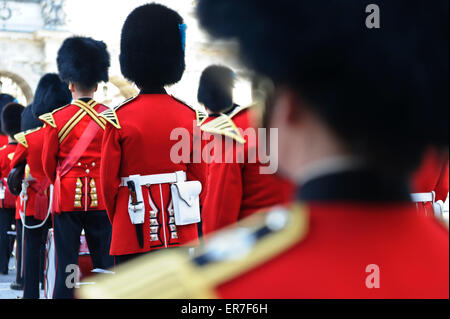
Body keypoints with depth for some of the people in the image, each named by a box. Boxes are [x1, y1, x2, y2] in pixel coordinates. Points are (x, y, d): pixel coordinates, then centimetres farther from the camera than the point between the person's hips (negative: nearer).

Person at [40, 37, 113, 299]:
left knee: (67, 263, 4)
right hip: (101, 198, 1)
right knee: (104, 262, 7)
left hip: (67, 198, -1)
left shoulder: (56, 119, -5)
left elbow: (48, 163, 5)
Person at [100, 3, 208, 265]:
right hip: (182, 234, 3)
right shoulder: (190, 116, 2)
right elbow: (201, 178, 7)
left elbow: (109, 182, -1)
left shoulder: (119, 118, -7)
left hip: (135, 235, -3)